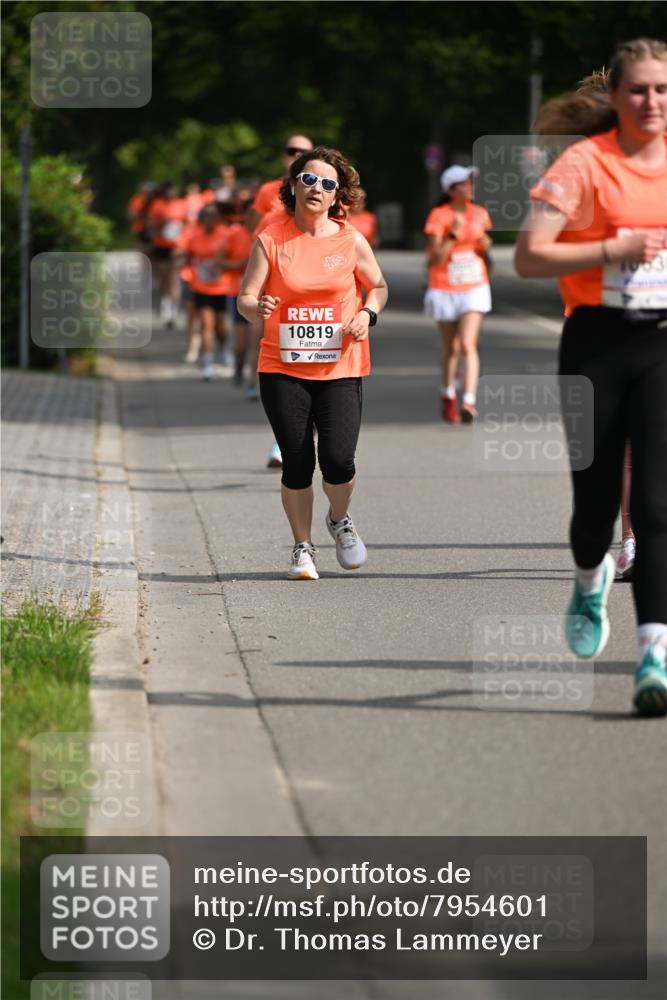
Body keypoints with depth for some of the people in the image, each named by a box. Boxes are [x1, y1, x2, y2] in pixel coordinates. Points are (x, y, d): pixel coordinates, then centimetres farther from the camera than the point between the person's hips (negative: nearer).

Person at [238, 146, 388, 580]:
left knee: (338, 460, -11)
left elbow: (379, 285, 16)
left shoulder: (351, 241, 1)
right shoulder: (270, 241, -2)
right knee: (297, 465, -1)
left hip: (340, 369, 0)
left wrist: (367, 314, -4)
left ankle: (340, 520, 22)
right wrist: (258, 309, -24)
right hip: (283, 369, 0)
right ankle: (303, 548, 19)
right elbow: (245, 298, -1)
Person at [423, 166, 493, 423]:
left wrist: (485, 244, -5)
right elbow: (435, 259, -14)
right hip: (445, 289, -1)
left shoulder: (478, 213, 4)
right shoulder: (439, 216, -9)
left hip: (474, 288, 1)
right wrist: (454, 233, -23)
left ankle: (469, 401, -22)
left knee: (468, 344, -14)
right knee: (451, 347, 11)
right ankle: (447, 395, 34)